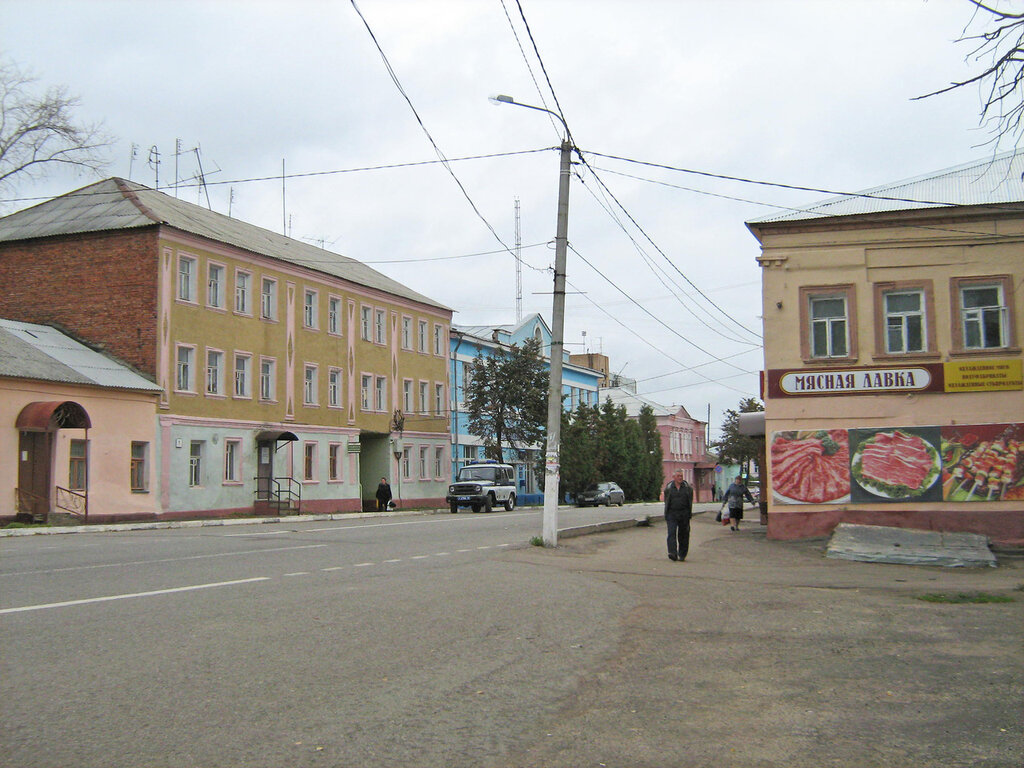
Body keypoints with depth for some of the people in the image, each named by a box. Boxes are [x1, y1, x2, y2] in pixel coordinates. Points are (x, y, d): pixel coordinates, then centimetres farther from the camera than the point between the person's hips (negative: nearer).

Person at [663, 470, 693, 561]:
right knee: (672, 533, -14)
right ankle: (673, 553, -23)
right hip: (672, 514, 0)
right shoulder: (669, 488, 5)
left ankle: (682, 554, 18)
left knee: (683, 535, 5)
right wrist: (666, 516, 12)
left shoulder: (687, 487, 4)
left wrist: (689, 515, 5)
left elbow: (690, 502, 9)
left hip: (684, 514, 0)